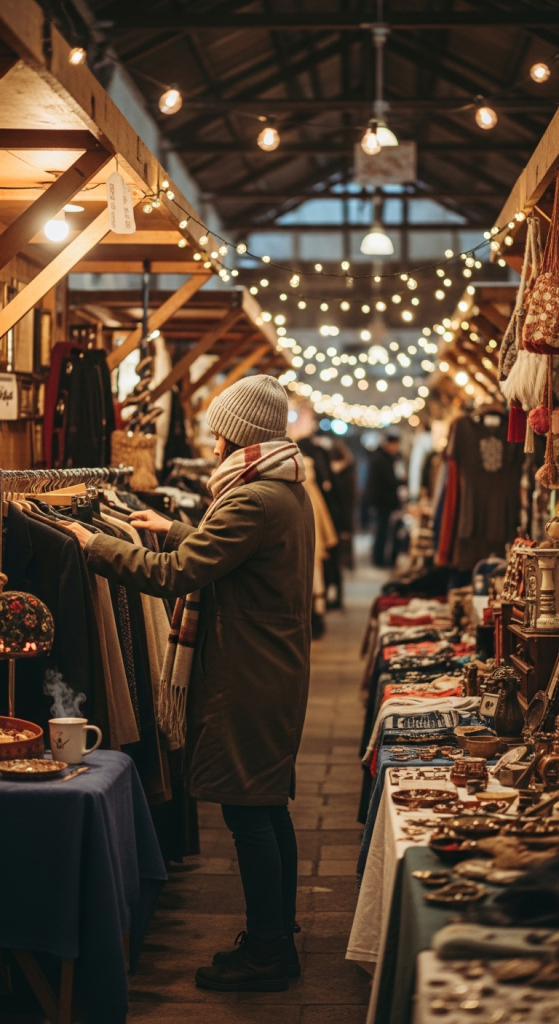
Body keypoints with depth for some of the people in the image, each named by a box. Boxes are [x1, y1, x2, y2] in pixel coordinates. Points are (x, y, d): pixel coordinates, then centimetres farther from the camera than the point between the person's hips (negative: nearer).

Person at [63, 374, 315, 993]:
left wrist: (93, 545, -16)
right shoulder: (288, 490, 12)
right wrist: (174, 530, 32)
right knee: (268, 807, 16)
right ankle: (278, 936, 26)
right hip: (276, 671, 10)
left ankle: (267, 951, 6)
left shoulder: (253, 499, -20)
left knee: (248, 810, -3)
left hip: (246, 680, -10)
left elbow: (174, 575, -23)